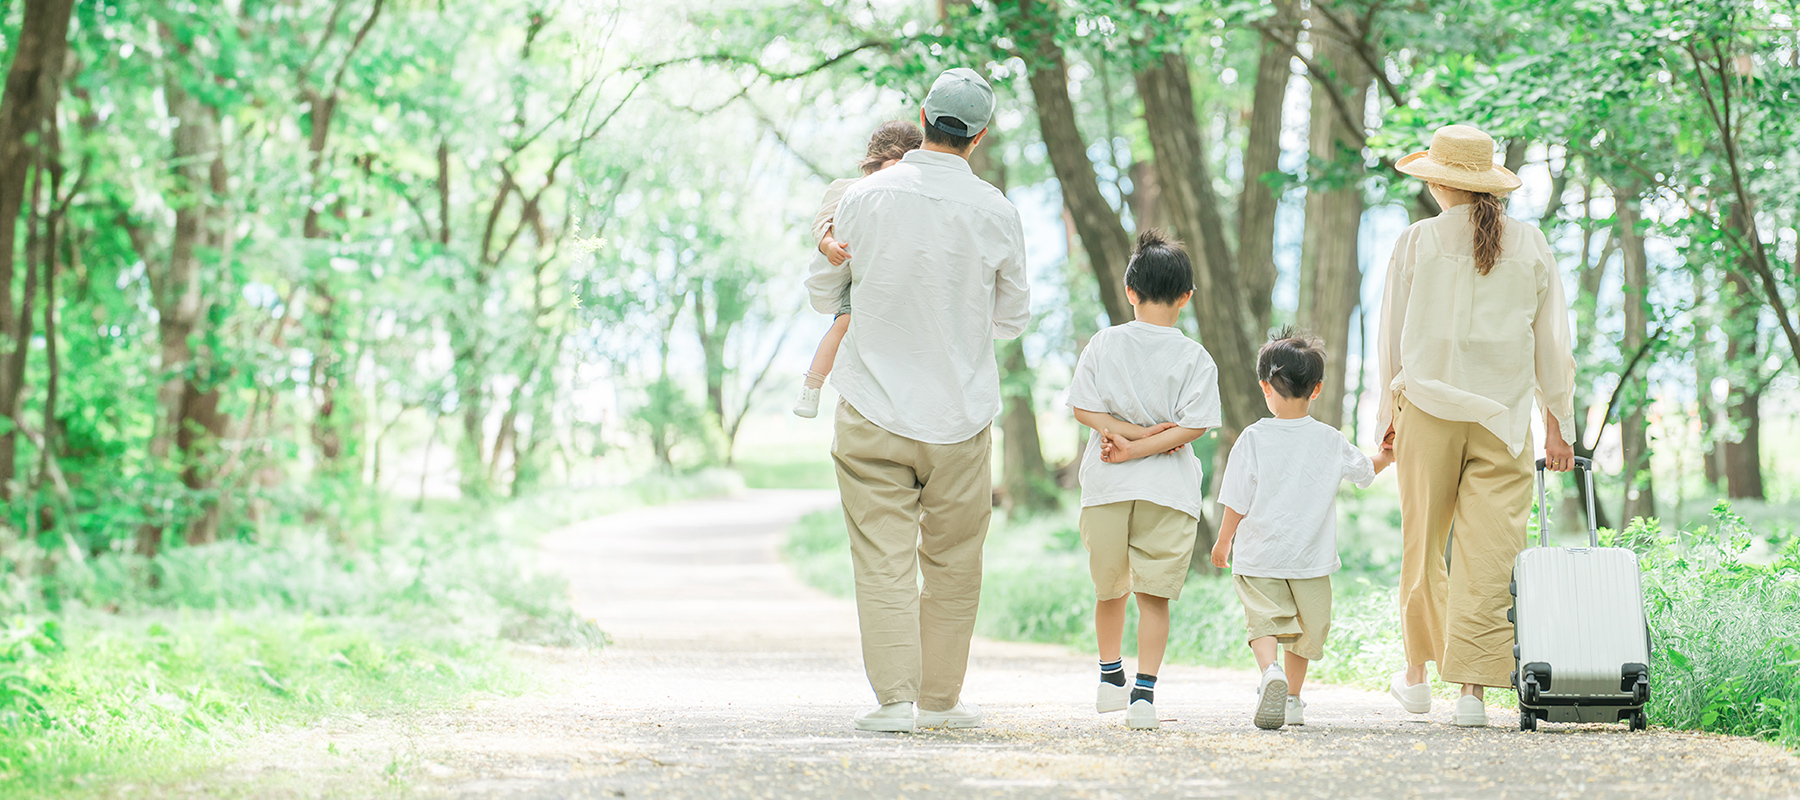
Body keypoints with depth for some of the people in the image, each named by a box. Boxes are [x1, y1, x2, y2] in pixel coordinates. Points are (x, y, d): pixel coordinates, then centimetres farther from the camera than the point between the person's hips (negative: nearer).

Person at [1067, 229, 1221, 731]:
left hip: (1107, 485, 1)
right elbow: (1194, 425, -9)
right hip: (1169, 488, -1)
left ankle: (1110, 676, 29)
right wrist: (1148, 441, -7)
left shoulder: (1103, 344, 2)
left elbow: (1084, 408, -3)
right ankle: (1144, 691, -8)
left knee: (1111, 589, 19)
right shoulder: (1196, 358, -2)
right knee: (1154, 595, 2)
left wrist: (1130, 434, -6)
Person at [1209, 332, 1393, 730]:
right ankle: (1292, 700, 25)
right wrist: (1386, 457, 40)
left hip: (1259, 558, -2)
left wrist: (1223, 544, 9)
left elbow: (1237, 503, -6)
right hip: (1311, 560, 2)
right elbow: (1366, 470, 19)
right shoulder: (1330, 441, -1)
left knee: (1264, 620, -1)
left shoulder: (1254, 438, -9)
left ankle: (1271, 671, -30)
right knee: (1305, 629, 18)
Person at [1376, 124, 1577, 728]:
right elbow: (1552, 343, 7)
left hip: (1428, 408, 0)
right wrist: (1558, 423, 12)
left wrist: (1391, 407, 14)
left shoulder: (1417, 242, -1)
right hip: (1504, 416, 0)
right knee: (1489, 551, -2)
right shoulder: (1531, 245, 4)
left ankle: (1417, 674, 24)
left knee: (1423, 546, 13)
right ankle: (1472, 685, -9)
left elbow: (1394, 335, 4)